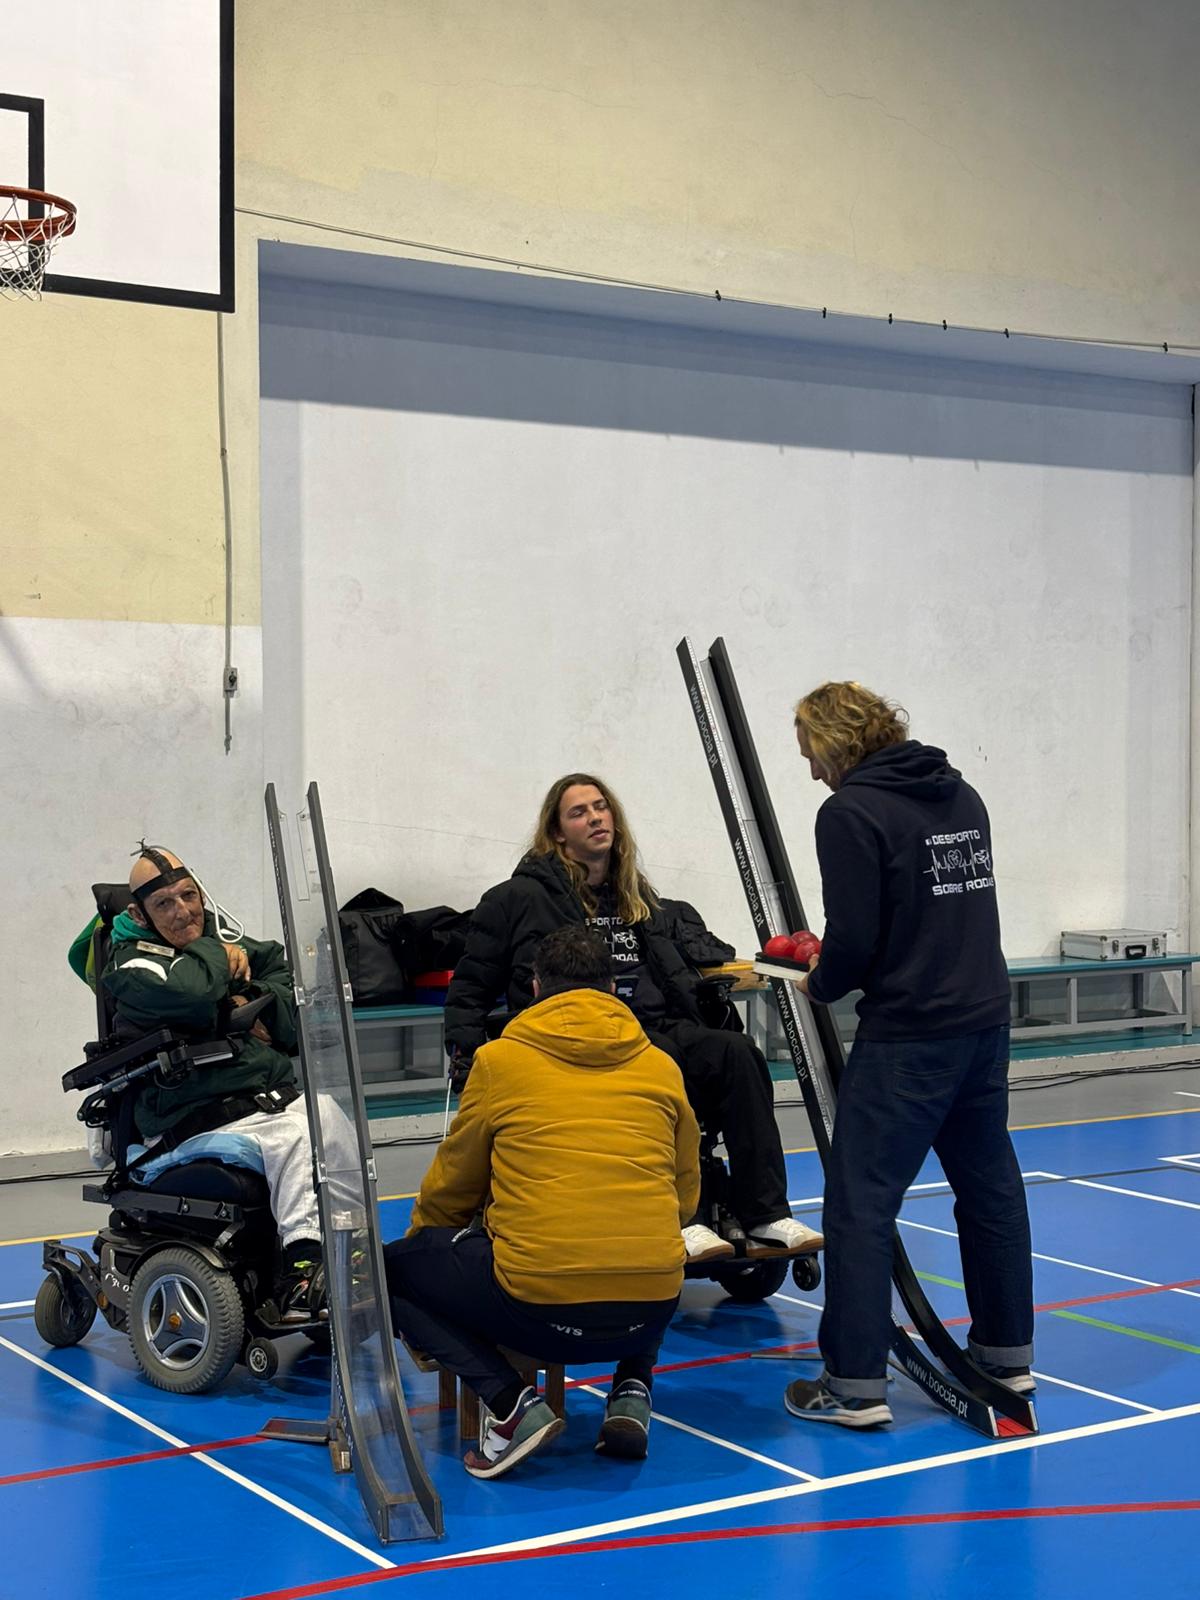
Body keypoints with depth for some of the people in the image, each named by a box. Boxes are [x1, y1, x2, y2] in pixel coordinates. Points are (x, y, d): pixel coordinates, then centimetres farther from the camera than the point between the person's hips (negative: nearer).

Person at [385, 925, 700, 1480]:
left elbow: (450, 1191, 17)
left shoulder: (499, 1059, 5)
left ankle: (511, 1403, -1)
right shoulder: (661, 1067, 12)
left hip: (539, 1308, -4)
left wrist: (418, 1242, 38)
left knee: (391, 1268, 19)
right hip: (651, 1310, 5)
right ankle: (632, 1393, 15)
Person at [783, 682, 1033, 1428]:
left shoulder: (851, 812, -12)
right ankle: (1008, 1354, 28)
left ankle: (856, 1384, 0)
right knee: (990, 1186, 17)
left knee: (860, 1202, -1)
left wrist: (820, 986, 5)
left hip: (907, 1036, -8)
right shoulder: (962, 795, 11)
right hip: (985, 1021, 8)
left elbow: (854, 937, -16)